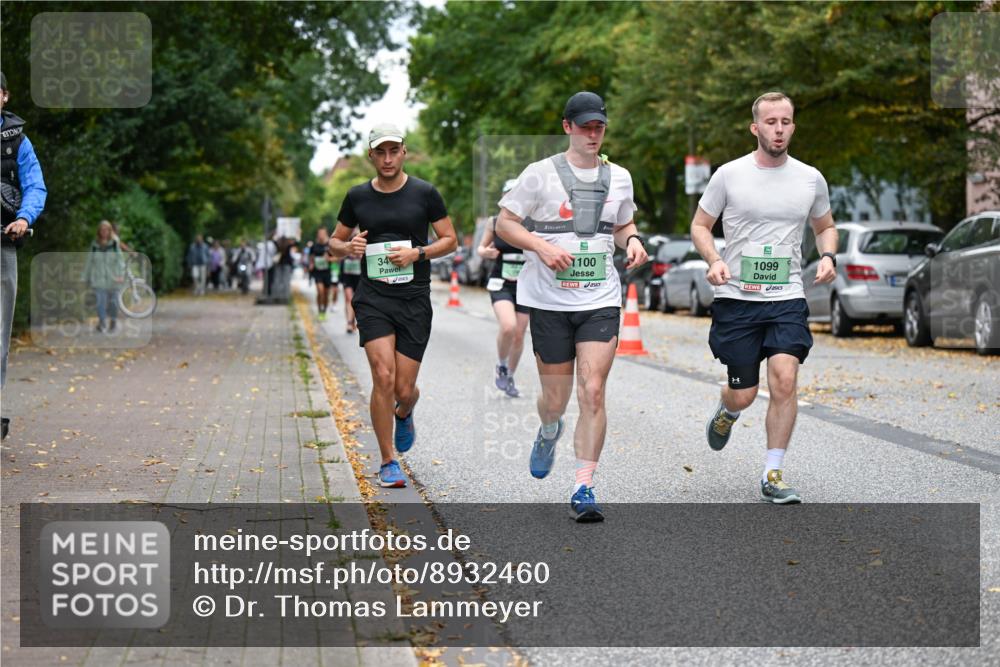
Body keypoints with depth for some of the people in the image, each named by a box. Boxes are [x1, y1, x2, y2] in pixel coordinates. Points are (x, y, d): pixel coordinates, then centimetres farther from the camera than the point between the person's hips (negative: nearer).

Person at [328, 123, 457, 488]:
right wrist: (348, 247, -7)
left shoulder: (425, 193, 1)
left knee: (404, 389, 1)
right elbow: (335, 242, 16)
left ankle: (404, 416, 41)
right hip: (372, 297, 0)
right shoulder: (357, 197, 6)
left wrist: (418, 253, -12)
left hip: (415, 299, 0)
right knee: (383, 377, -16)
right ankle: (388, 463, -2)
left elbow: (450, 240, 5)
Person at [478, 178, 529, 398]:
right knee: (508, 327, -24)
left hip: (525, 285, 1)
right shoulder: (494, 223, -1)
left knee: (519, 334, 5)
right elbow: (481, 248, 11)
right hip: (501, 284, -1)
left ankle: (510, 377, 28)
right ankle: (501, 367, 2)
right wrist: (485, 252, -11)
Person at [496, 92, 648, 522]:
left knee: (592, 392, -11)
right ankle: (549, 433, 44)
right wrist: (542, 246, -16)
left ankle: (583, 490, -7)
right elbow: (504, 224, 1)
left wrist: (632, 241, 1)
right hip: (549, 301, -2)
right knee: (555, 399, 6)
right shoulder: (541, 173, -1)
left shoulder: (619, 177, 10)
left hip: (601, 300, 2)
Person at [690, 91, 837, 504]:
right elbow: (700, 225, 8)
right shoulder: (729, 175, -1)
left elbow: (825, 226, 21)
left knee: (785, 380, -17)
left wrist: (828, 257, 0)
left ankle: (773, 475, -6)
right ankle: (726, 412, 42)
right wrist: (714, 261, -11)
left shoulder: (811, 179, 6)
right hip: (737, 298, -1)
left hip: (787, 299, 1)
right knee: (744, 395, 2)